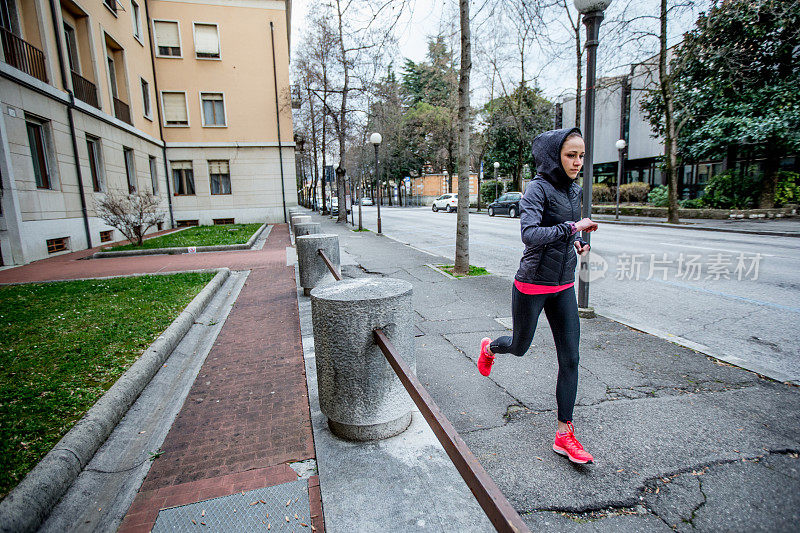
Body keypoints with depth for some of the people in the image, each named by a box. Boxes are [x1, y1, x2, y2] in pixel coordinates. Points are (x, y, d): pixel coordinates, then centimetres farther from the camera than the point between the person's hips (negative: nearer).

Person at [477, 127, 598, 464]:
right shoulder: (538, 188, -14)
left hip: (563, 286, 7)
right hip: (532, 285, -6)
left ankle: (564, 435, 15)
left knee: (570, 359, 3)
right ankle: (489, 348, 50)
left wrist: (576, 243, 8)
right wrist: (572, 227, -25)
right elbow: (530, 234, -30)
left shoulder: (574, 190, 10)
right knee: (520, 347, 13)